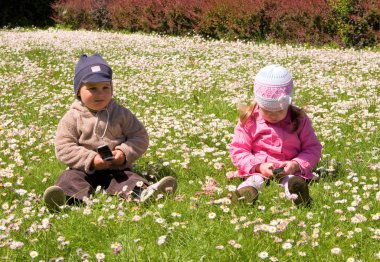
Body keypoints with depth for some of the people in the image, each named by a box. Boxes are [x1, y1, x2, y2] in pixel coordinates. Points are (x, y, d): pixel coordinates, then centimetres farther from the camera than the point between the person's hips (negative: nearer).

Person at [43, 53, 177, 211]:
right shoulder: (72, 118, 1)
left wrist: (124, 153, -13)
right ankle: (71, 197, -60)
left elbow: (140, 137, 7)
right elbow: (63, 148, -6)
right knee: (70, 178, -29)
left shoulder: (121, 114, 6)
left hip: (116, 170, 1)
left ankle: (143, 192, -58)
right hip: (84, 171, 0)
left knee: (129, 178, -28)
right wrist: (90, 159, -17)